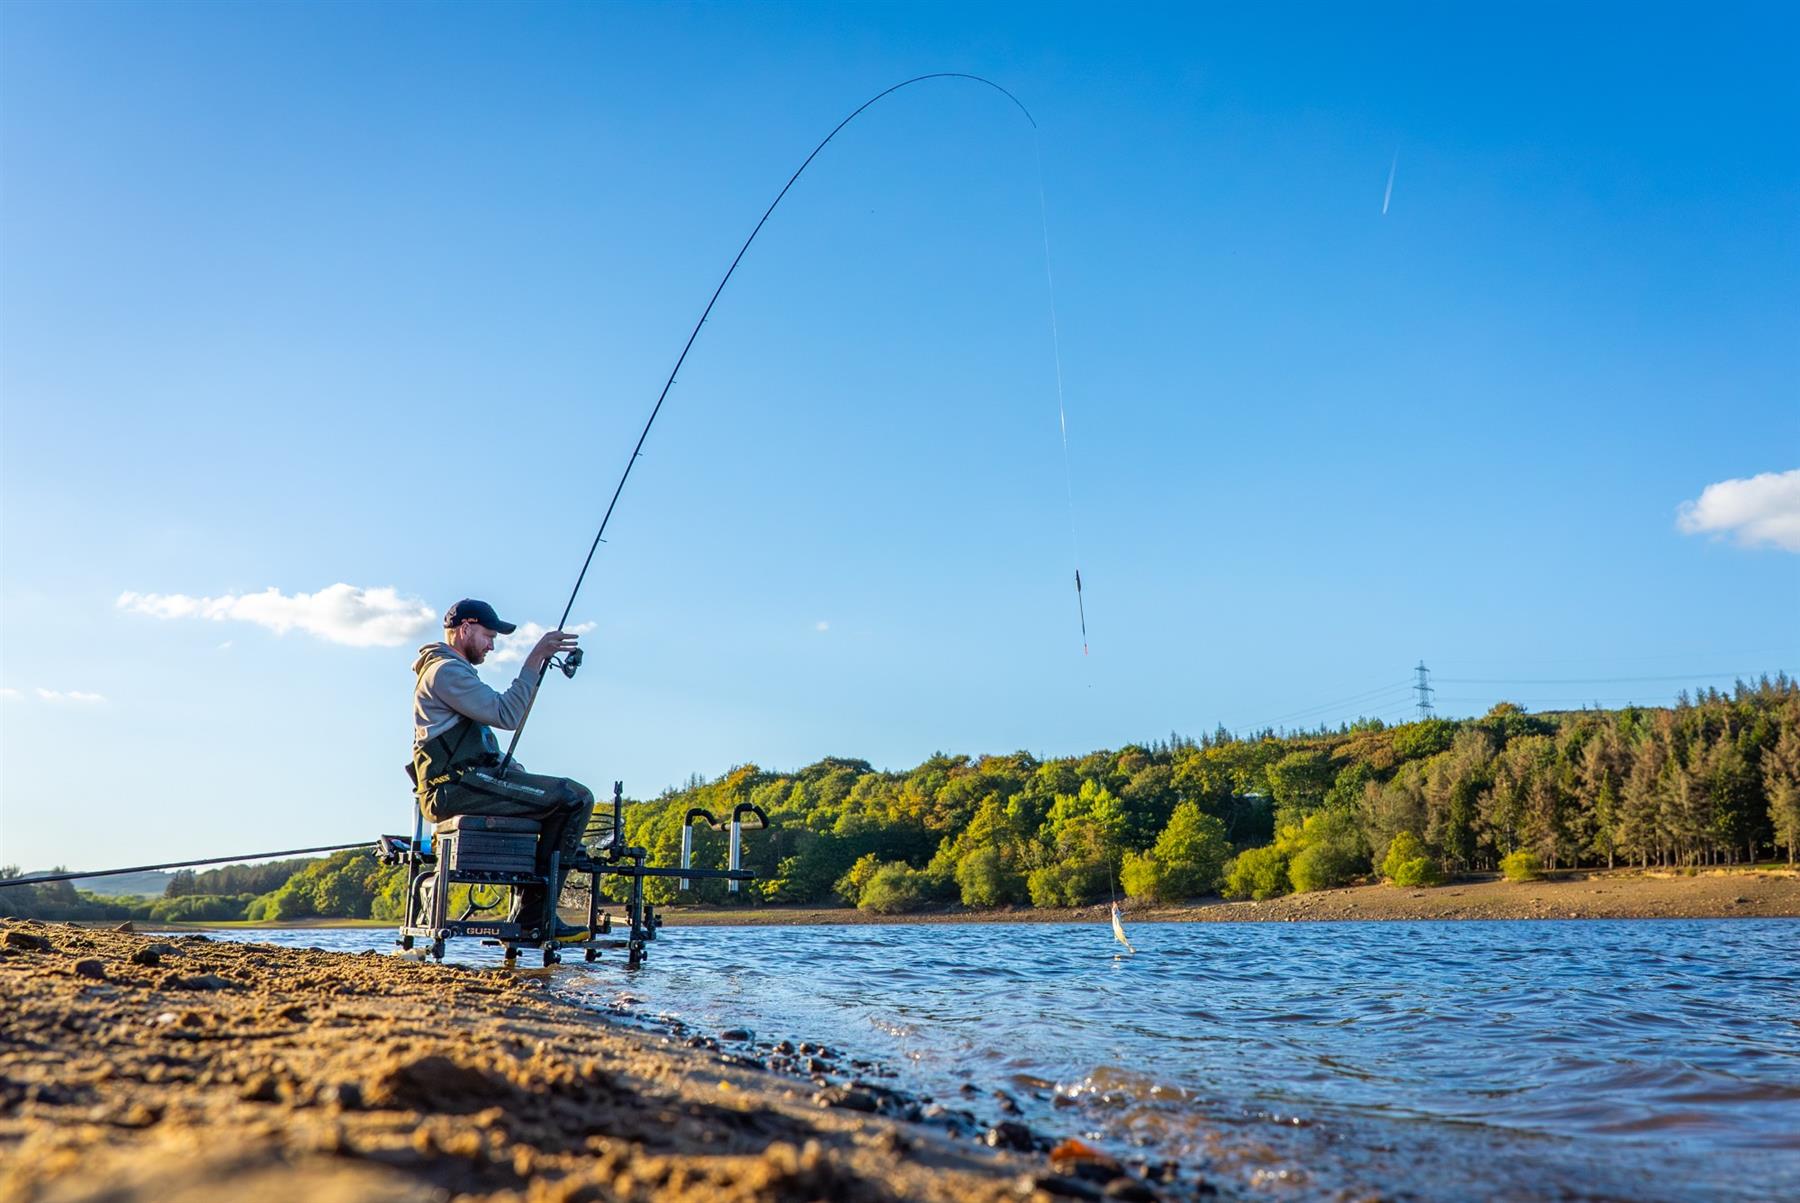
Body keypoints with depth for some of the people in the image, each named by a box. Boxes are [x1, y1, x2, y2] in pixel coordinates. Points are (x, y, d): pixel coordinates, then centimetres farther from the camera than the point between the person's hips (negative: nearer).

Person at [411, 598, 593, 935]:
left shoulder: (453, 671, 28)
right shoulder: (445, 670, -6)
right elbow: (506, 714, -18)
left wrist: (510, 768, 12)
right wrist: (536, 658, -16)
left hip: (452, 790, 11)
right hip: (458, 786, -11)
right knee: (575, 798, -15)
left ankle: (528, 916, 10)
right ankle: (533, 914, -13)